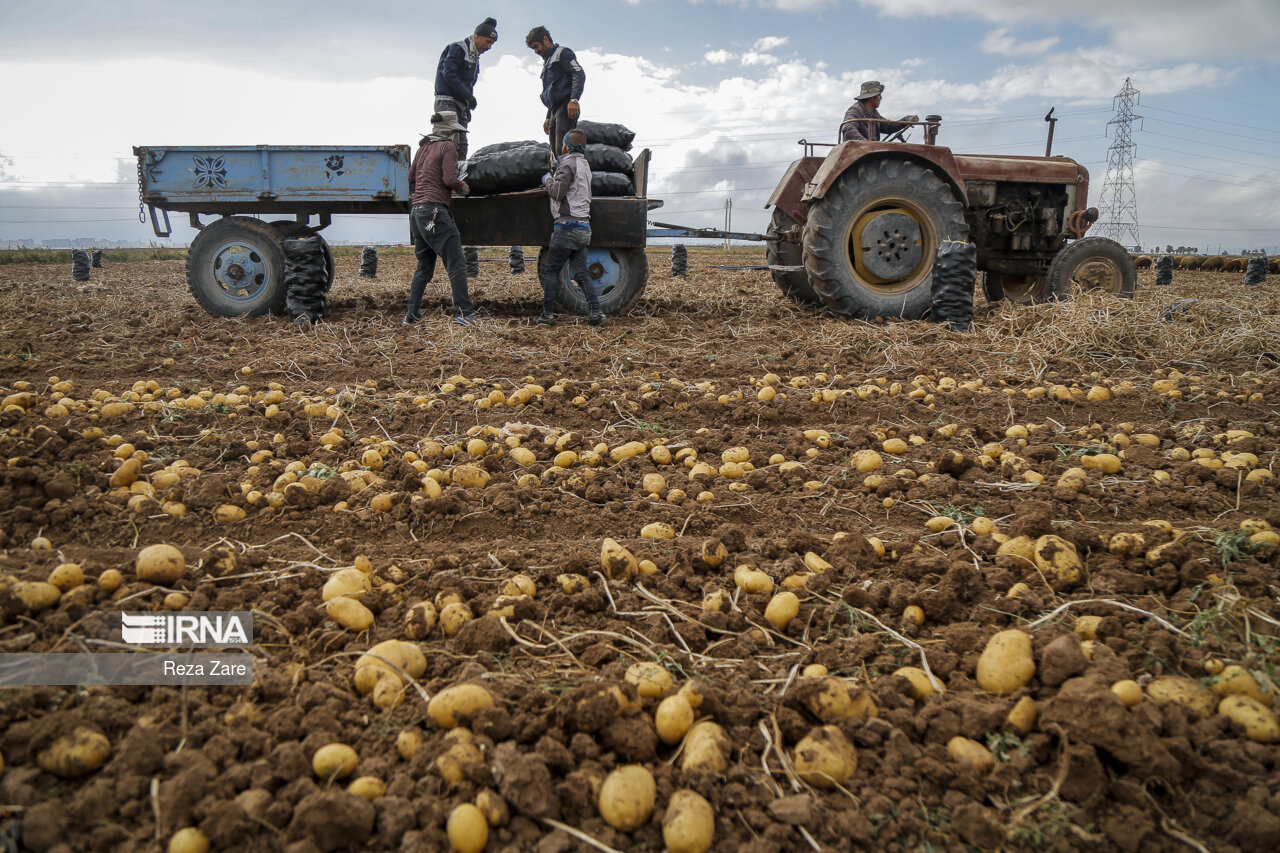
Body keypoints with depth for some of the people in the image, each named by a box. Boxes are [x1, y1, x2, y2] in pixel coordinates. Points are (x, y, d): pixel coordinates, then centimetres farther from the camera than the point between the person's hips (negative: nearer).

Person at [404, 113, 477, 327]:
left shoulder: (423, 147, 18)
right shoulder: (448, 147, -4)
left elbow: (411, 177, 25)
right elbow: (450, 179, -14)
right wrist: (464, 187, 4)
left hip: (416, 211, 8)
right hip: (435, 210, -8)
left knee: (424, 266, 15)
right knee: (456, 265, -8)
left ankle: (411, 313, 12)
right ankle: (464, 311, -13)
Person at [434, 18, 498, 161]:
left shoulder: (475, 56, 22)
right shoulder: (458, 49, -5)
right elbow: (448, 74, -16)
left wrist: (467, 108, 15)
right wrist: (468, 95, -18)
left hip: (461, 104, 9)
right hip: (447, 101, -9)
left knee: (462, 144, 5)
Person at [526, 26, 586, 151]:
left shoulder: (562, 52, 3)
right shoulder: (547, 61, 31)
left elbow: (579, 74, -12)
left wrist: (574, 100, -25)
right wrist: (548, 118, 27)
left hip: (566, 108, -9)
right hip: (554, 110, 9)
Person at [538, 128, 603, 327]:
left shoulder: (569, 164, -8)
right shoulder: (584, 164, 20)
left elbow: (557, 193, -15)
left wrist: (548, 179, 5)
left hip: (567, 226, -8)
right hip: (584, 227, 8)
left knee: (551, 270, 0)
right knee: (581, 272, 7)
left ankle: (547, 314, 1)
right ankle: (595, 313, -2)